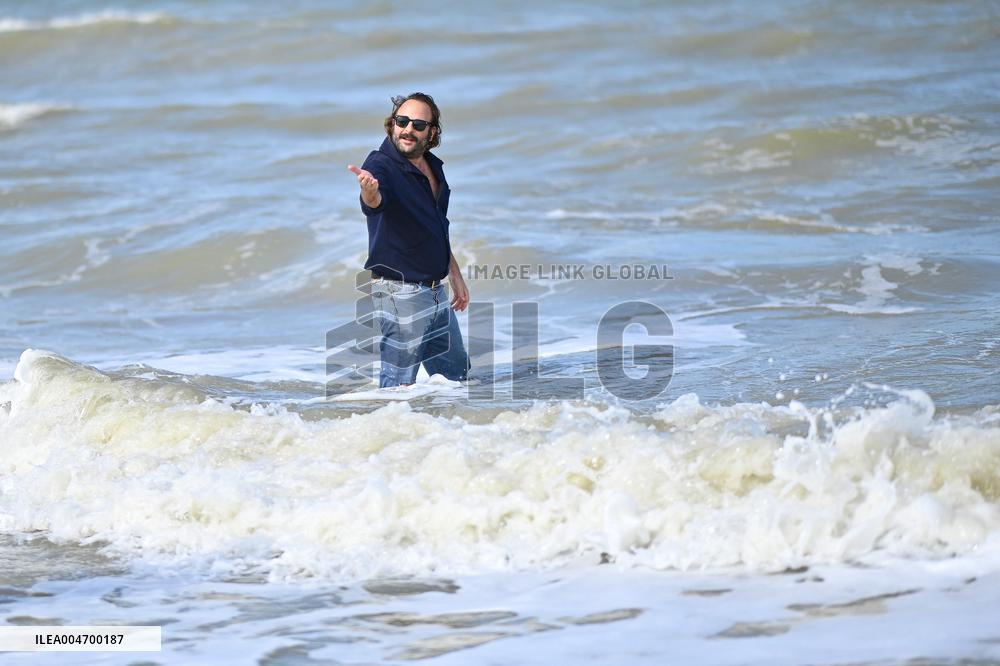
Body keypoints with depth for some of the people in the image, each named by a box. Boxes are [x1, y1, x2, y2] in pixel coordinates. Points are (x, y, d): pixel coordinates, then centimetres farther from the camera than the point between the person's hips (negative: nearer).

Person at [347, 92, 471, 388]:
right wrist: (369, 190, -64)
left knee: (458, 374, 18)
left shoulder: (433, 167, 8)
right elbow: (374, 202, -41)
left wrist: (455, 275, 23)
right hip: (399, 293, -8)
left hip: (437, 290, 8)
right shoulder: (382, 165, -17)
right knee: (399, 384, -4)